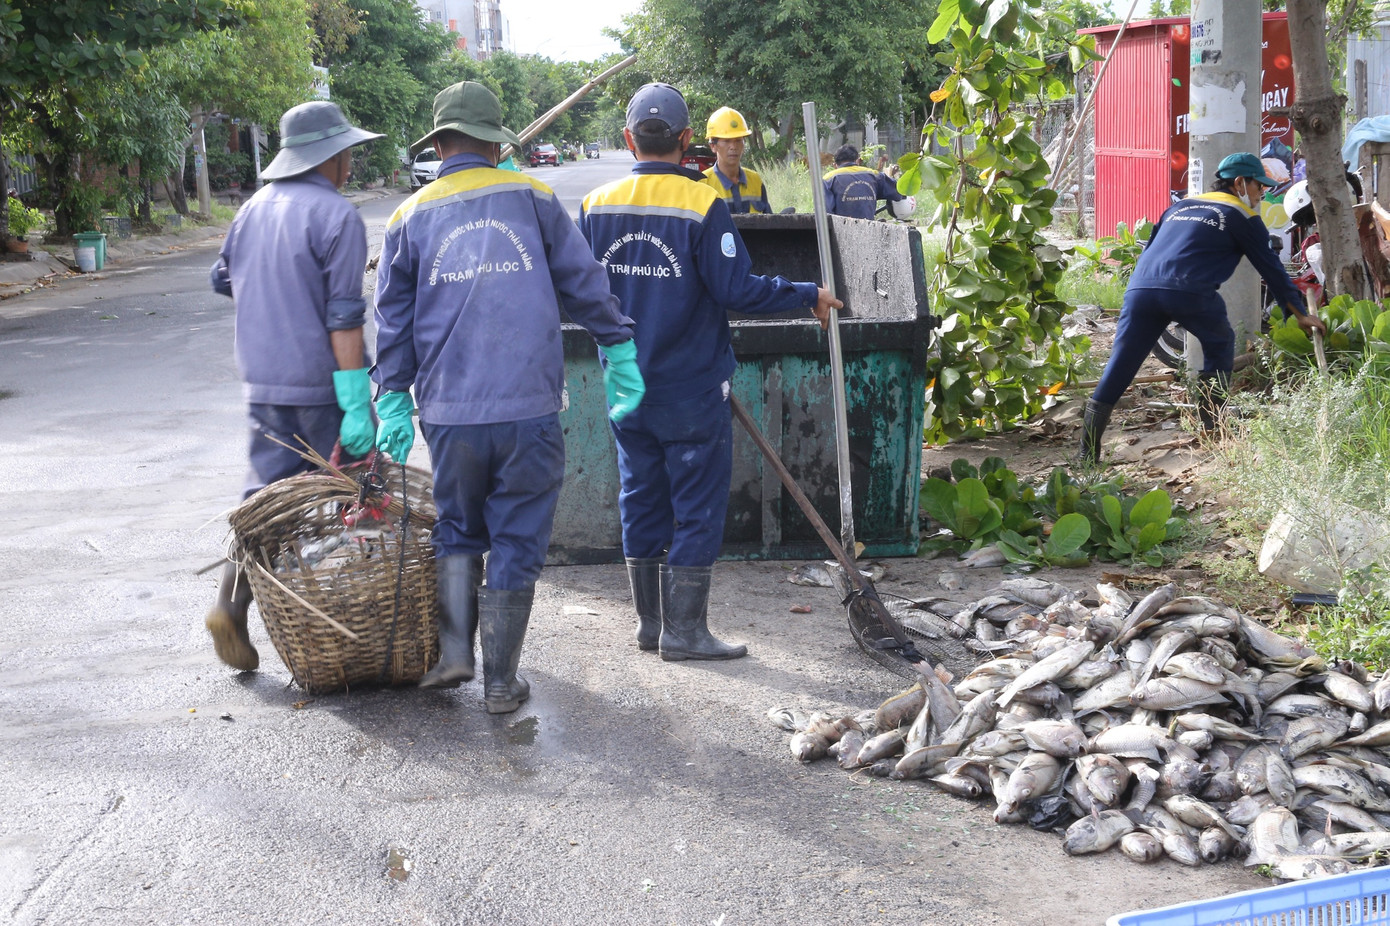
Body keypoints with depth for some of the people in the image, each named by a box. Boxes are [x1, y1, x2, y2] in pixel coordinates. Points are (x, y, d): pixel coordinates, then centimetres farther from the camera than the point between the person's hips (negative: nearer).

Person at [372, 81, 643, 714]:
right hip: (530, 407, -1)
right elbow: (583, 282, 8)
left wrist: (392, 401, 14)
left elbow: (394, 318, 9)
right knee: (517, 542, 7)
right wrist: (620, 351, 17)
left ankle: (454, 651, 8)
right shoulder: (531, 198, 6)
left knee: (458, 531, 21)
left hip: (449, 412, 1)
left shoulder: (411, 217, 9)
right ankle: (501, 682, 12)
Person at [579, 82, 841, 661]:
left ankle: (649, 623, 23)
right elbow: (736, 290, -16)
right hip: (692, 387, -5)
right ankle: (685, 631, 8)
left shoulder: (597, 205, 0)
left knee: (641, 500, 14)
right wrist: (809, 297, -3)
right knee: (697, 506, 4)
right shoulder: (703, 205, -15)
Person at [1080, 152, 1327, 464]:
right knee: (1219, 345, 22)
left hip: (1140, 286, 5)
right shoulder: (1242, 217, 17)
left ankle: (1088, 452, -1)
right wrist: (1301, 314, 29)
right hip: (1188, 290, -4)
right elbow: (1271, 267, 20)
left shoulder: (1180, 205, 33)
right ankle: (1212, 425, 22)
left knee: (1120, 364, 3)